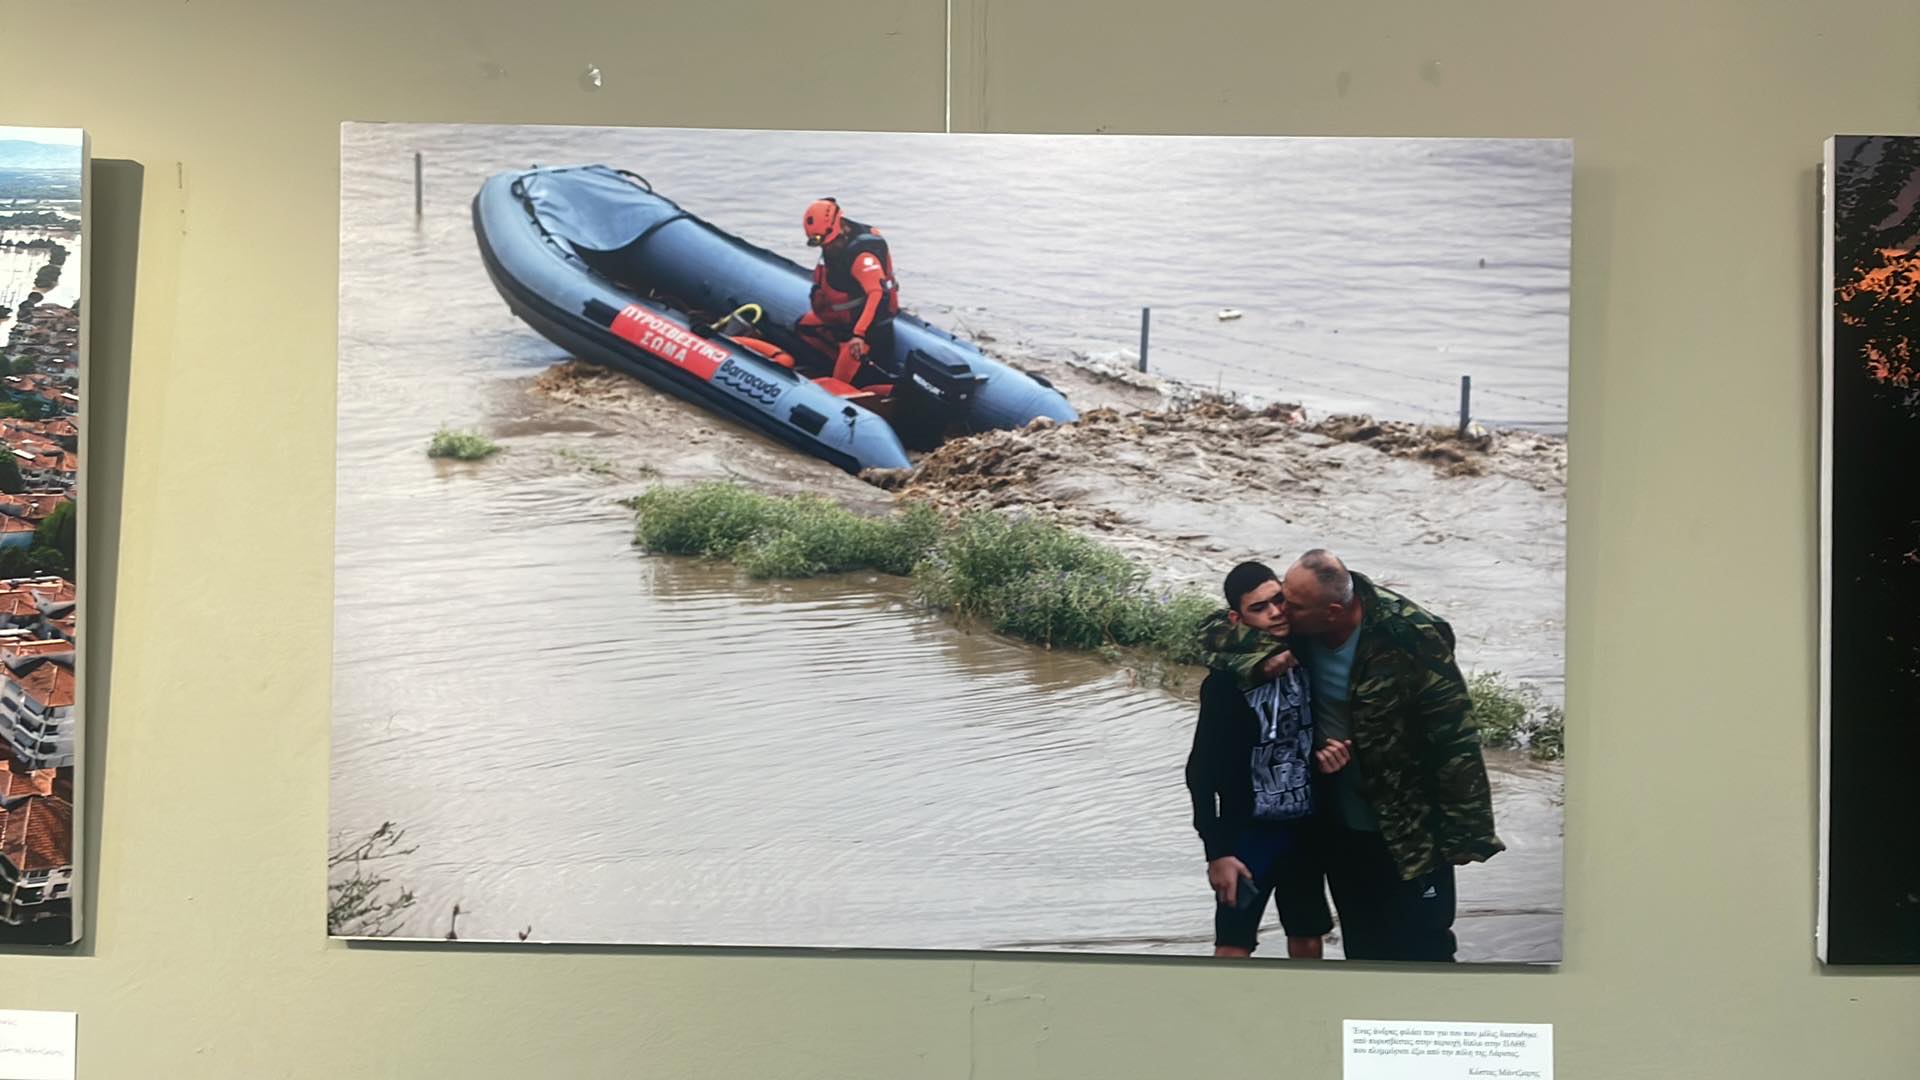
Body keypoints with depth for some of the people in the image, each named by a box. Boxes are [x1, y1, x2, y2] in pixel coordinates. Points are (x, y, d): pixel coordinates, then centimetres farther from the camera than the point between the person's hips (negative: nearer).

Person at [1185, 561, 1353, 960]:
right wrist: (1216, 851, -15)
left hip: (1306, 830, 5)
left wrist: (1335, 749, -10)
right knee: (1233, 947, -1)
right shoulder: (1226, 683, -18)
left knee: (1308, 941, 15)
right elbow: (1202, 772, -14)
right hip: (1248, 834, -5)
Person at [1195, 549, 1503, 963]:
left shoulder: (1411, 639, -26)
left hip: (1410, 831, -5)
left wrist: (1464, 834, -16)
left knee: (1424, 948, 7)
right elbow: (1214, 630, -4)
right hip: (1338, 824, 5)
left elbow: (1455, 740, -20)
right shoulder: (1296, 626, -12)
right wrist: (1262, 656, -26)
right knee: (1362, 945, 21)